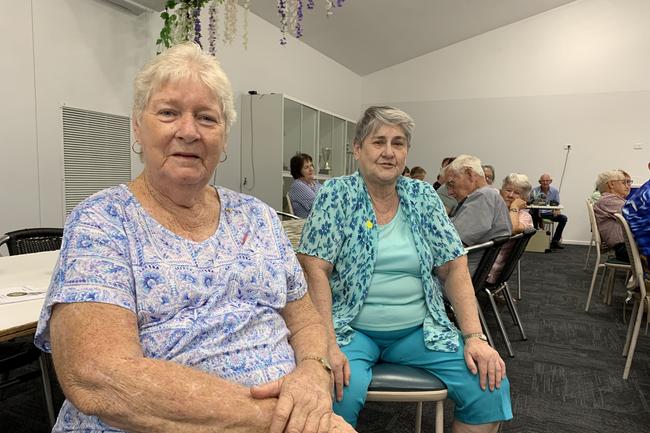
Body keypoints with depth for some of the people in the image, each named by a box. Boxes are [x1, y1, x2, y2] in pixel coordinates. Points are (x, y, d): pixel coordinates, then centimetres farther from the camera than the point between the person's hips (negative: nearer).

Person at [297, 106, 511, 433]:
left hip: (418, 330, 4)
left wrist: (475, 336, -8)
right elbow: (315, 270, -12)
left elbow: (454, 268, 3)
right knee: (339, 392, -31)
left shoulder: (423, 196, 5)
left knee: (491, 385, -14)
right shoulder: (336, 194, -5)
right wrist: (329, 344, -23)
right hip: (352, 329, -3)